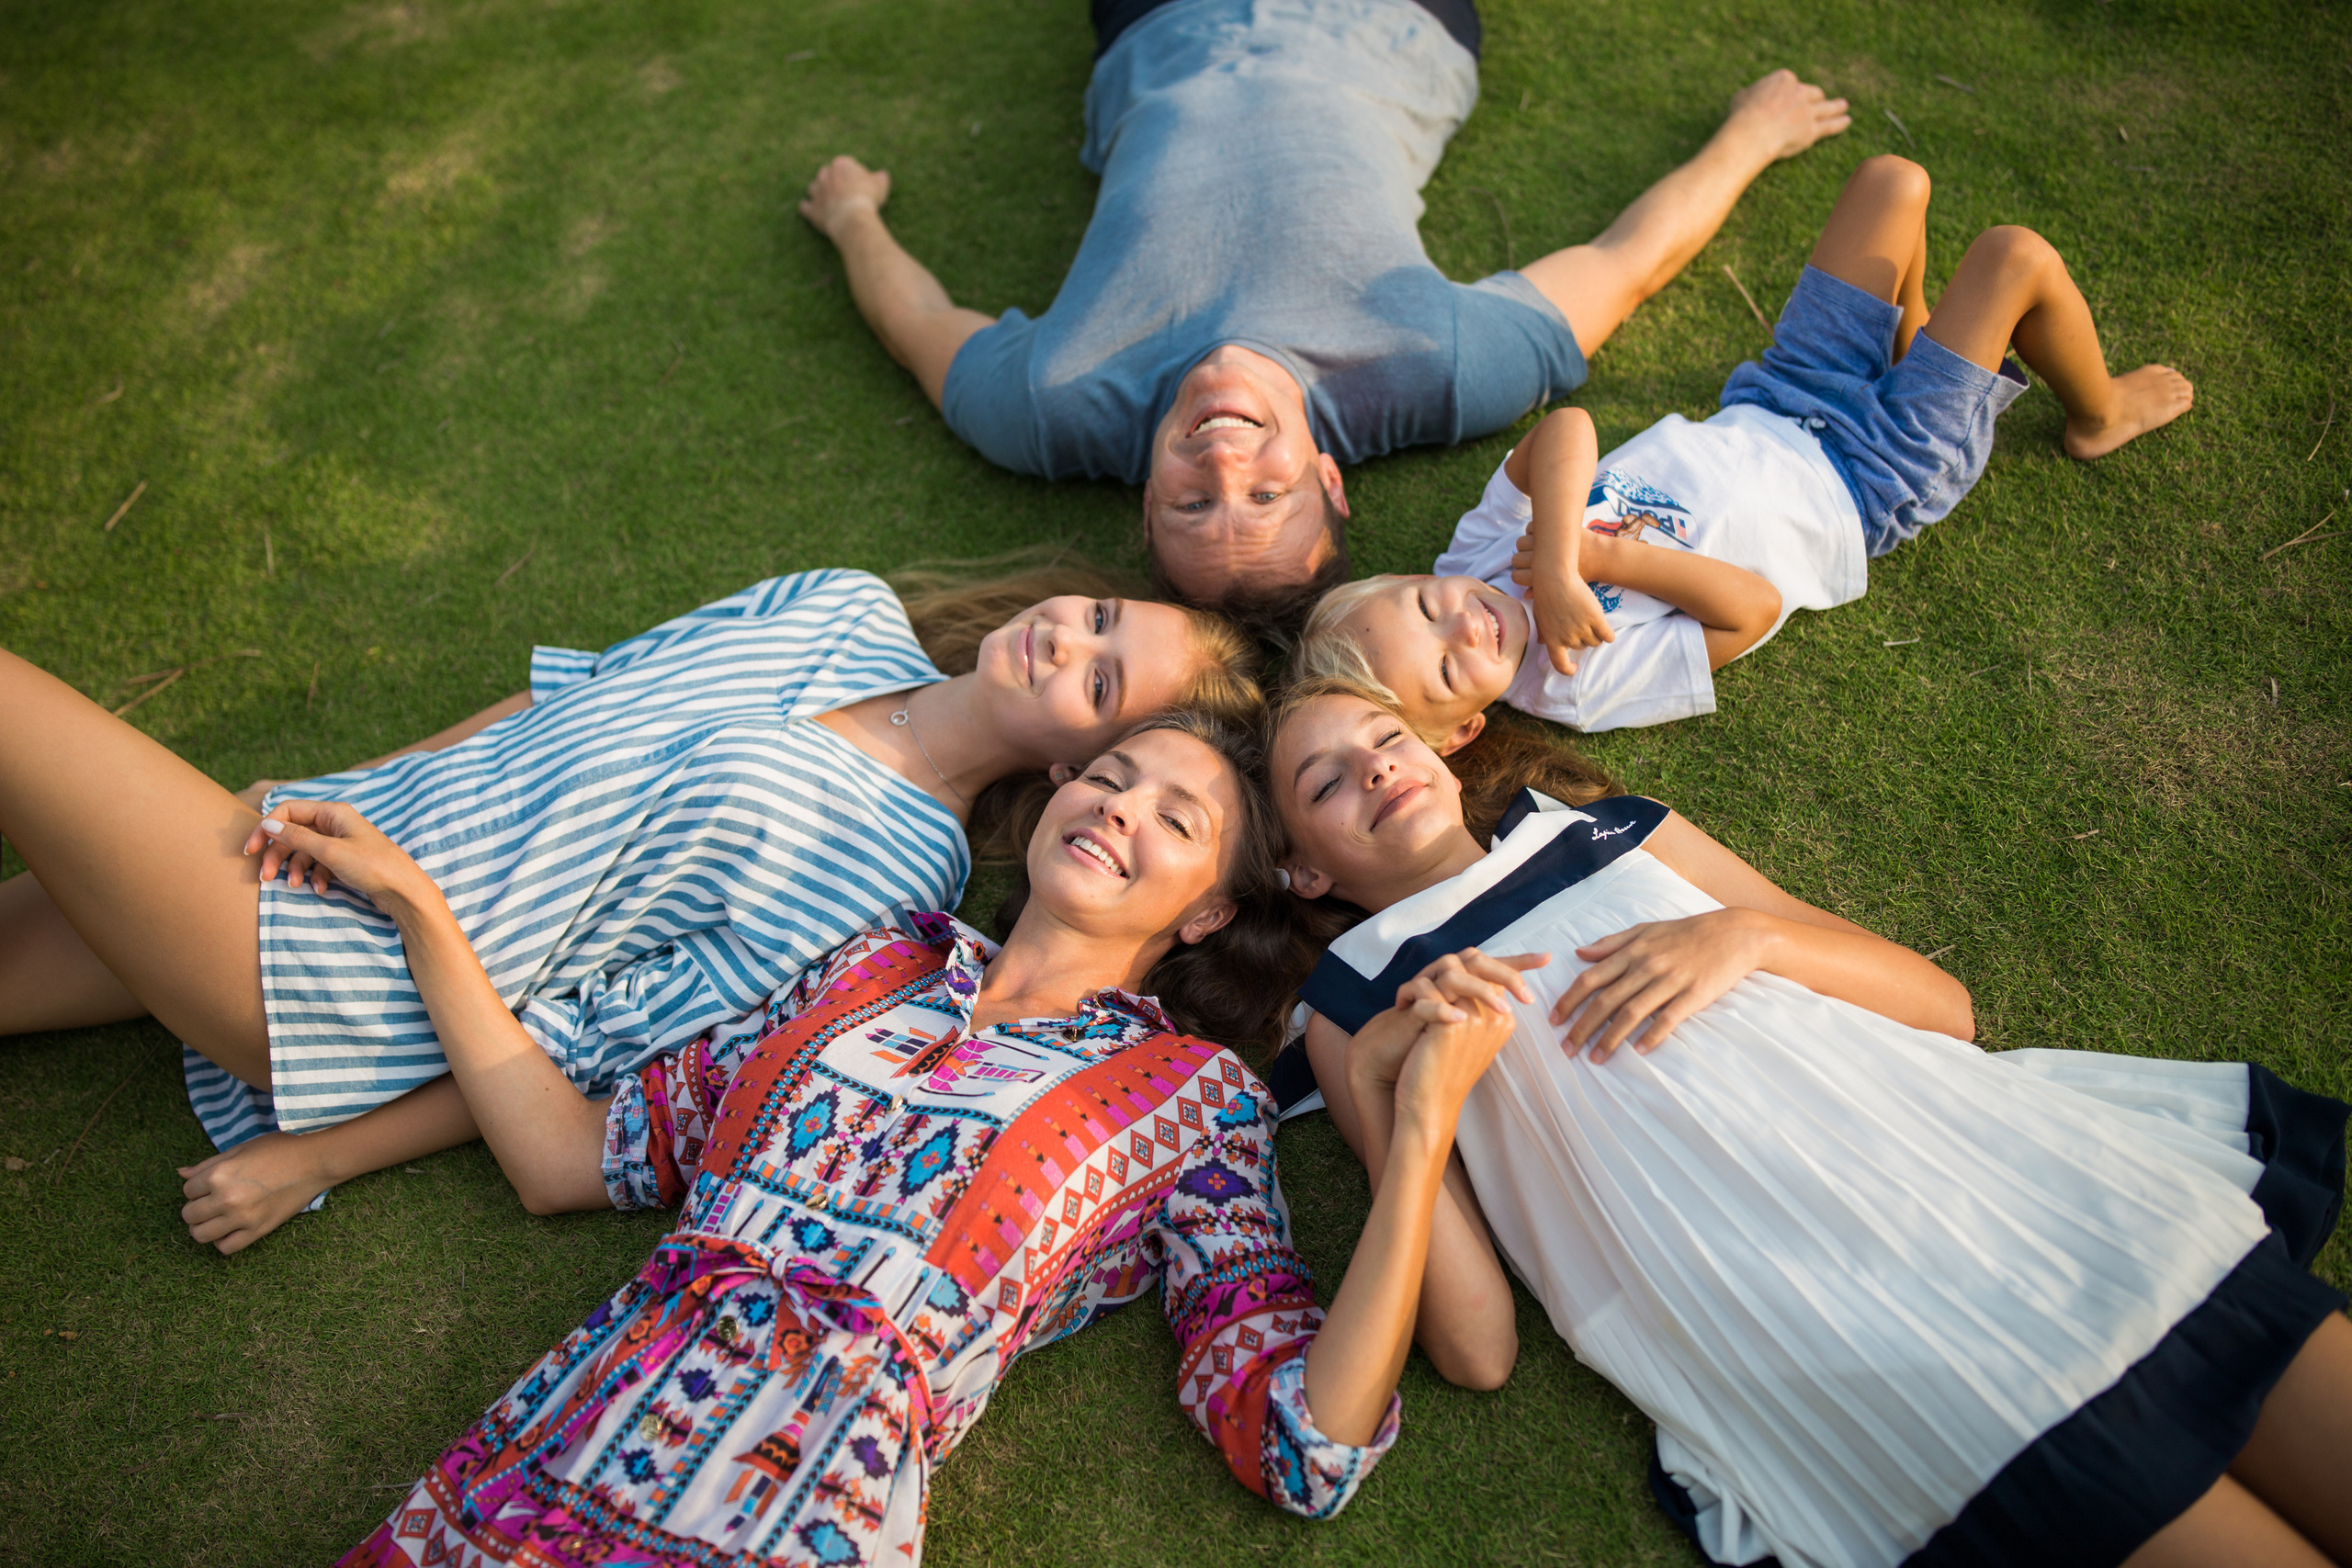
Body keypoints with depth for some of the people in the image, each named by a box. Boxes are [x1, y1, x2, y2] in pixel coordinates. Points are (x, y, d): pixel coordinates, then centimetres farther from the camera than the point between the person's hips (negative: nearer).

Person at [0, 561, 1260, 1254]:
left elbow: (605, 1051, -16)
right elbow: (567, 698, 9)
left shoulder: (898, 865, -19)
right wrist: (328, 801, 4)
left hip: (343, 977, -6)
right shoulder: (846, 610, 1)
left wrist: (315, 1160, -10)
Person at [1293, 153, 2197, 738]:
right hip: (1867, 485, -6)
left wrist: (1559, 559, -48)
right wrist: (1603, 558, -41)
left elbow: (1565, 431, -34)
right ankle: (2100, 416, 26)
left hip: (1765, 417, 6)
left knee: (1891, 181, 8)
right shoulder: (1590, 682, -34)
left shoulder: (1485, 549, -19)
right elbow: (1758, 604, -33)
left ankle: (1909, 347, 38)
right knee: (2015, 257, -8)